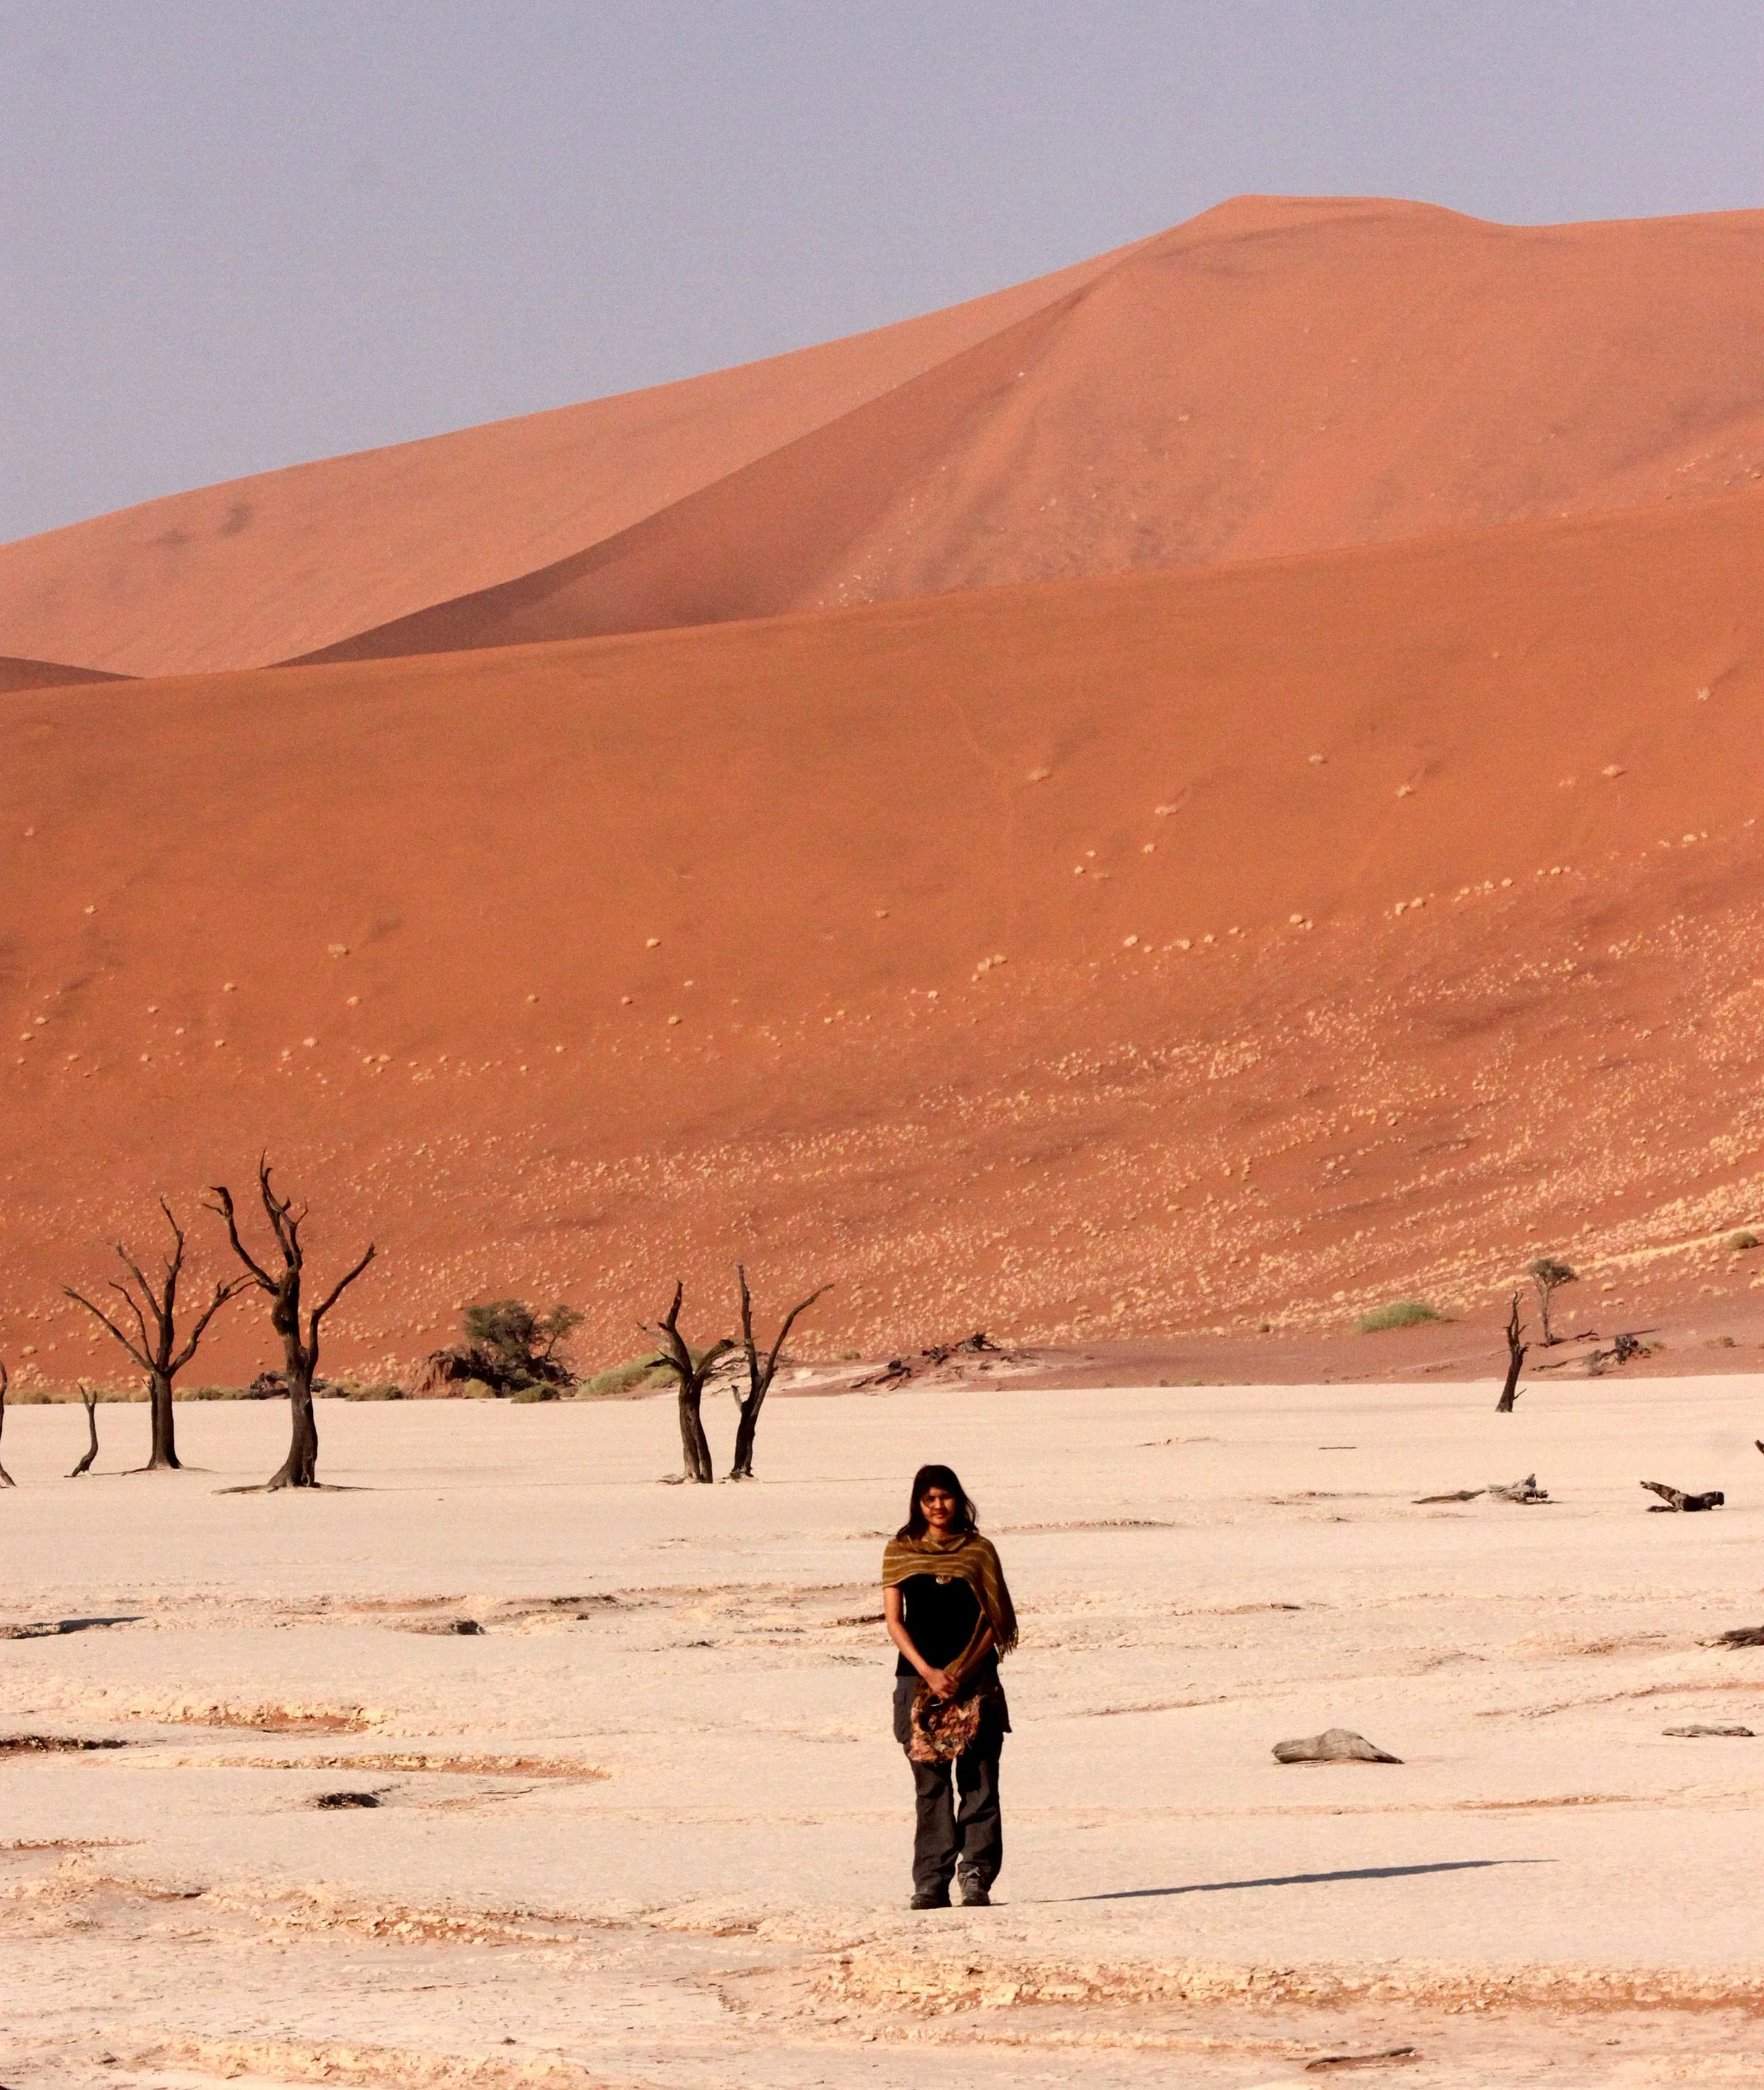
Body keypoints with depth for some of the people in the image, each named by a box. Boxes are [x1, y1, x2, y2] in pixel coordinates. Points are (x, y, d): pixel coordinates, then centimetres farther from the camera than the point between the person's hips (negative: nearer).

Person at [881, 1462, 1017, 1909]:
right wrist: (928, 1672, -9)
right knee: (931, 1786, -1)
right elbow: (894, 1621, 4)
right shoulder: (900, 1552, 8)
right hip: (919, 1677, 0)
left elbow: (995, 1619, 4)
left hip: (975, 1679, 0)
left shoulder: (979, 1551, 8)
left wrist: (961, 1672, -8)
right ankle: (931, 1884, -1)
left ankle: (976, 1878, -4)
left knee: (979, 1783, -5)